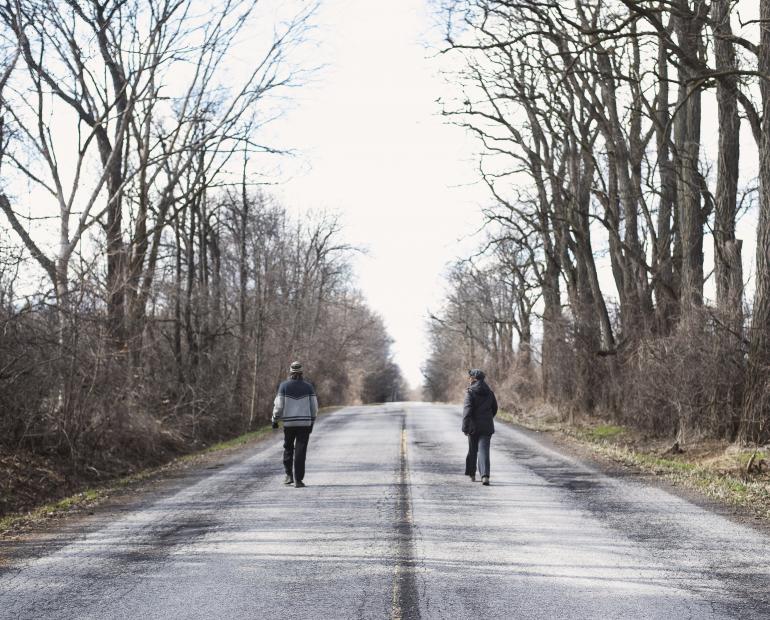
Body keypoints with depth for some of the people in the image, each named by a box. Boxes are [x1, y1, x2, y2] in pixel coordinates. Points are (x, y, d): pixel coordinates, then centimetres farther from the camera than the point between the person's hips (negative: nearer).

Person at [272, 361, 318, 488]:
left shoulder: (284, 386, -2)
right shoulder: (308, 386, 1)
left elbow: (278, 405, -4)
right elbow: (314, 407, 2)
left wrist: (275, 420, 8)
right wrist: (312, 422, 12)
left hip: (289, 423, 0)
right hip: (305, 423, 0)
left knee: (288, 448, 18)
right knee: (300, 451, 1)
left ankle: (289, 475, 13)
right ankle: (298, 480, -3)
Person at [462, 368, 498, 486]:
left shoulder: (470, 392, -8)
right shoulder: (489, 393, 7)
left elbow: (467, 410, -17)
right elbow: (494, 409, 17)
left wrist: (465, 427, -19)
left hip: (473, 426, -2)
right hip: (487, 427, 3)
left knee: (472, 450, 15)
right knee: (484, 450, -4)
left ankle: (471, 474, 28)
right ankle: (485, 475, -21)